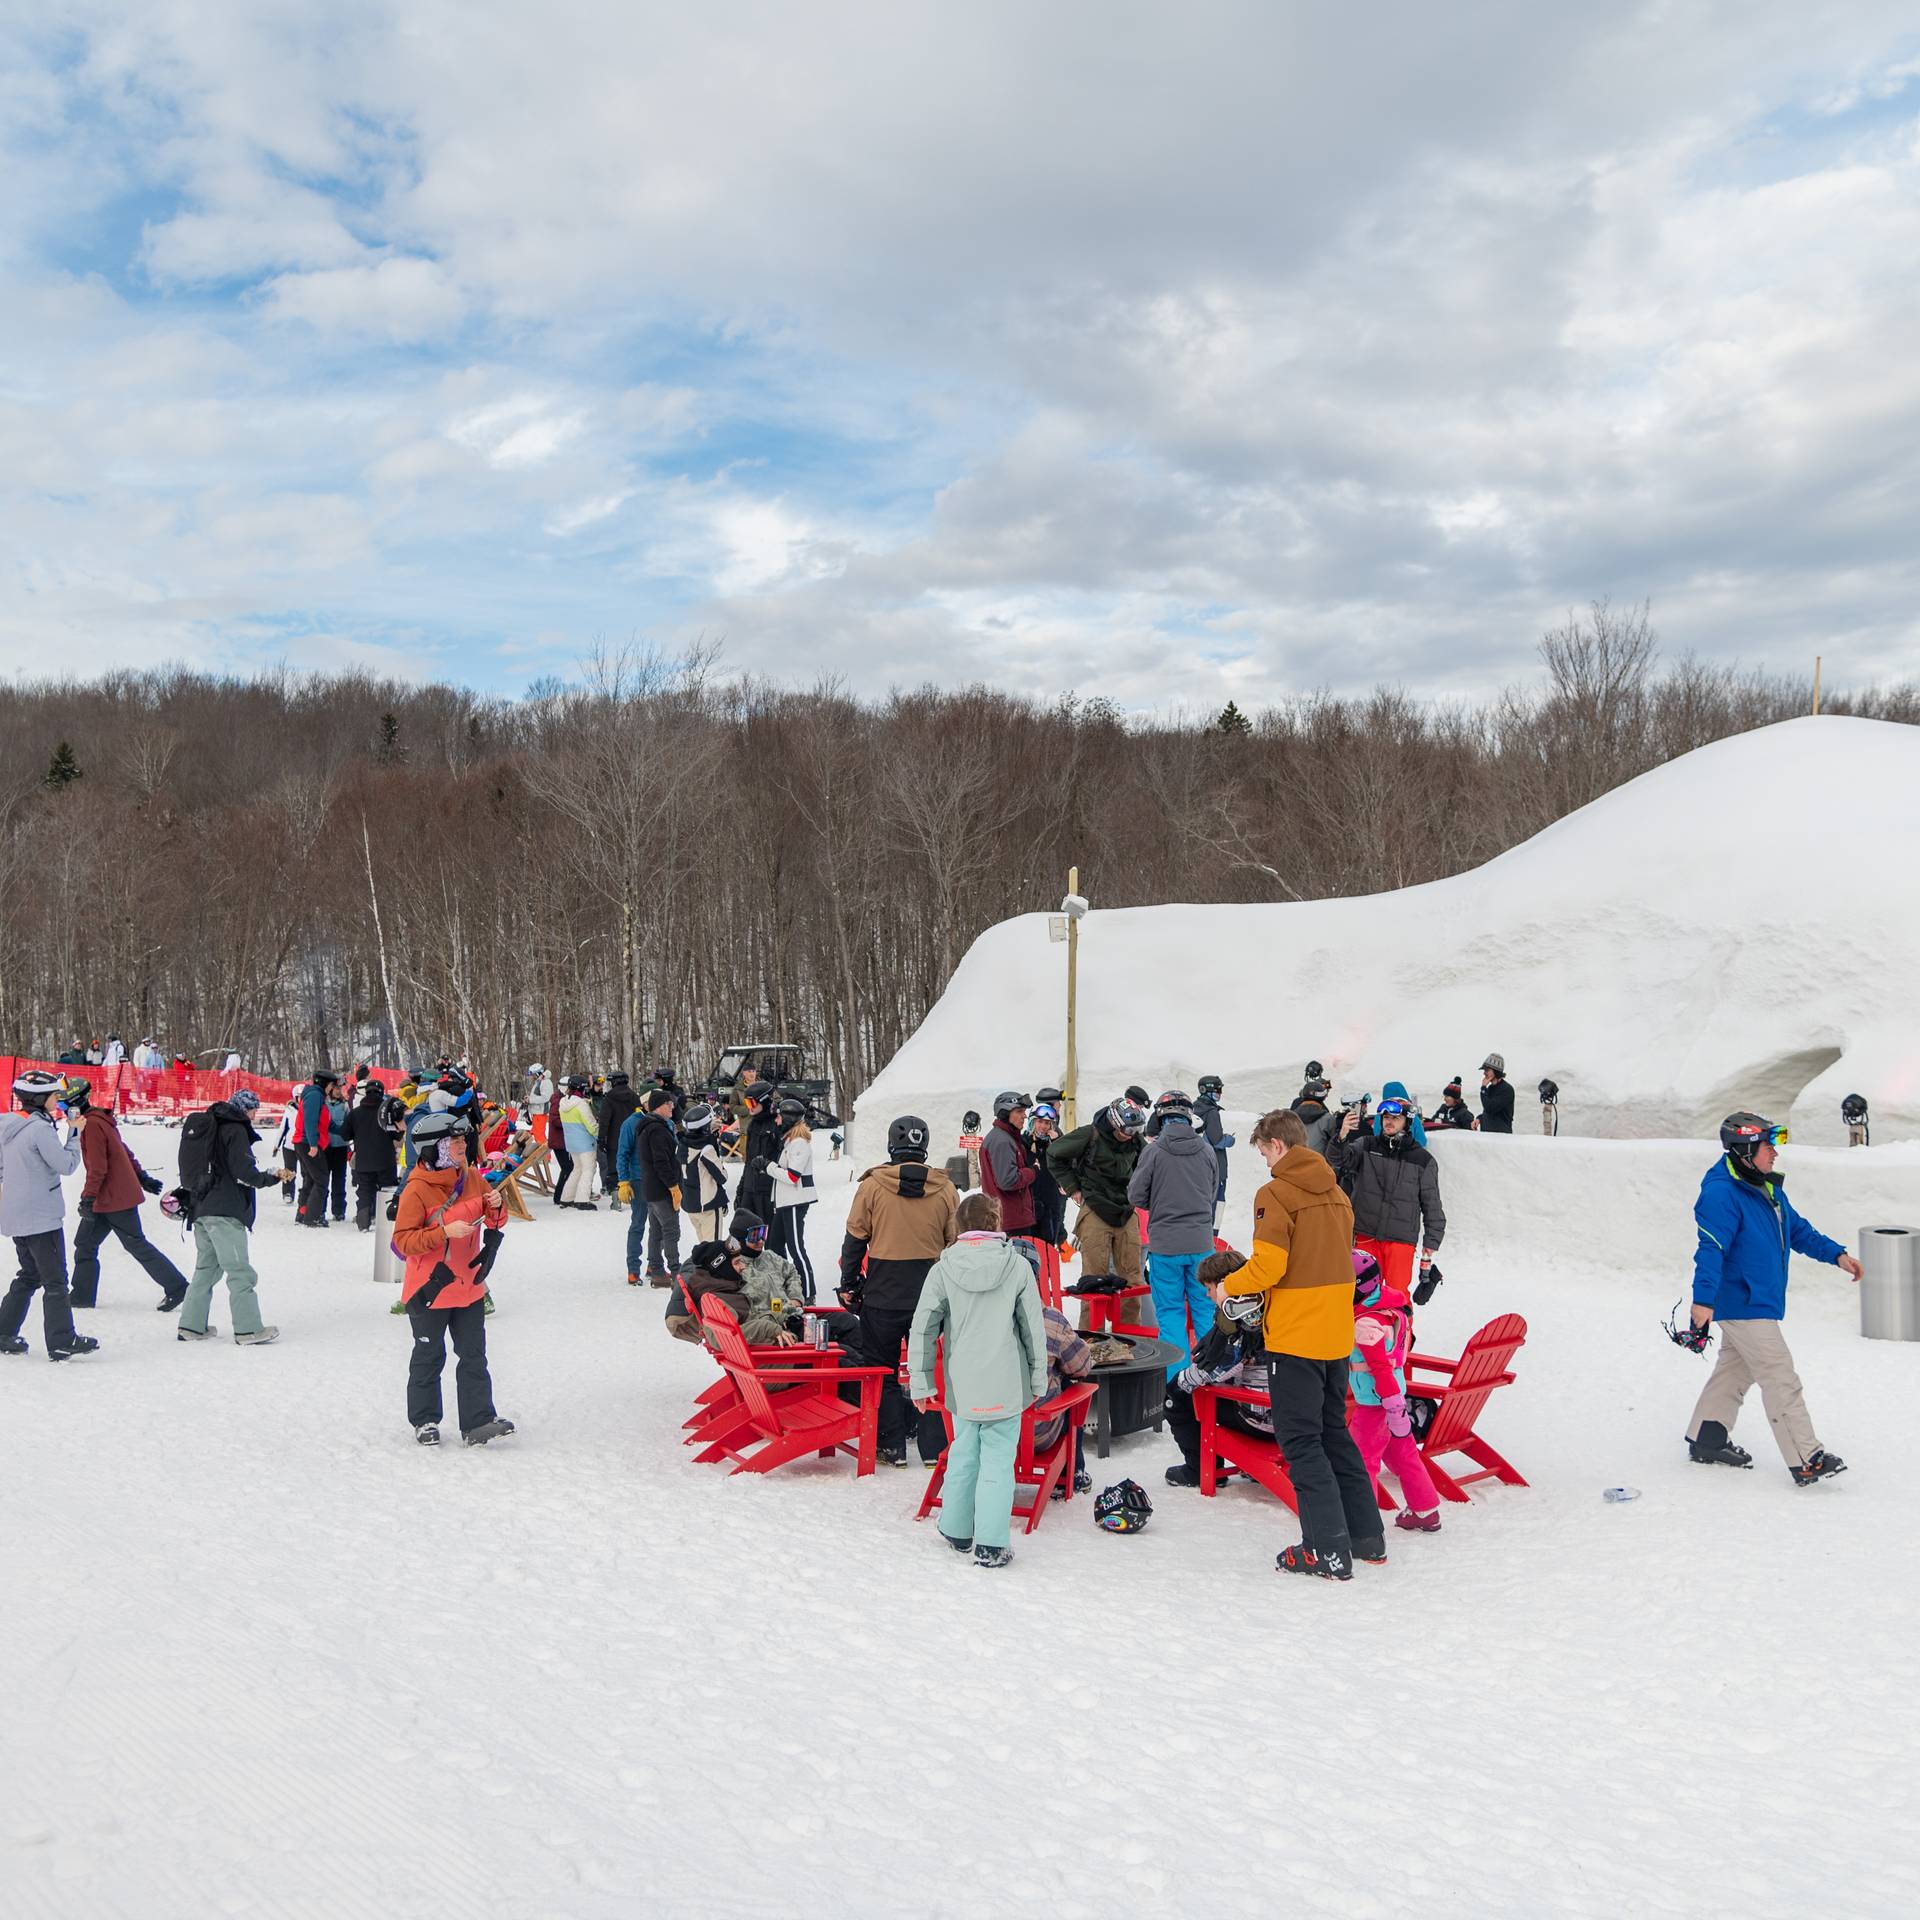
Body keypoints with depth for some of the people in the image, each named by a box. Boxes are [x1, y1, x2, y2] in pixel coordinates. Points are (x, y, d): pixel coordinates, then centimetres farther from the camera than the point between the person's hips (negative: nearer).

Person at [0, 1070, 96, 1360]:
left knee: (30, 1276, 20)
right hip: (41, 1217, -9)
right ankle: (62, 1341, -2)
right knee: (55, 1281, -3)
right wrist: (74, 1133, -6)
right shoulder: (40, 1129, -18)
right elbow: (66, 1164, -15)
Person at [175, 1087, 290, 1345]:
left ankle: (191, 1326, 16)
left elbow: (191, 1169, 19)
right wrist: (272, 1178, -6)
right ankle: (248, 1329, -7)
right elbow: (242, 1171, -16)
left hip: (200, 1208, 9)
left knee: (206, 1267, 16)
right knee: (240, 1271, -6)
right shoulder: (235, 1129, -10)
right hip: (225, 1211, -9)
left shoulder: (203, 1125, 16)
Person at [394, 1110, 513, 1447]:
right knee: (429, 1358, 9)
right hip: (429, 1289, -6)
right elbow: (402, 1240, -18)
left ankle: (478, 1422, 9)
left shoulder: (470, 1178, 3)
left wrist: (496, 1207, -9)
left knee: (474, 1355, 5)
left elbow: (494, 1220, 14)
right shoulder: (417, 1190, -16)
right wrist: (444, 1233, -29)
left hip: (468, 1286, 6)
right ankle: (424, 1421, 25)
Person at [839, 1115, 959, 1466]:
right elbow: (957, 1242, 6)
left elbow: (855, 1239, -3)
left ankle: (893, 1447, 12)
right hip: (930, 1297, 2)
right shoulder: (944, 1188, -1)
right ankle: (934, 1447, 13)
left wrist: (849, 1286, 8)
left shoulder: (872, 1185, -7)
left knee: (883, 1371, 11)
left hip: (882, 1296, -2)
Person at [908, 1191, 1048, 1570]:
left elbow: (922, 1330, -1)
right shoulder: (1018, 1267, -5)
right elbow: (1034, 1328, 0)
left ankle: (957, 1531, 30)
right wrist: (1038, 1379, 10)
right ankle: (990, 1545, 1)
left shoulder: (943, 1269, -3)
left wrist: (921, 1383, 8)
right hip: (1007, 1385, -2)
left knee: (963, 1453, 18)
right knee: (998, 1460, 3)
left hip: (962, 1385, 2)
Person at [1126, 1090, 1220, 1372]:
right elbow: (1212, 1193, 10)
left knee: (1170, 1310, 6)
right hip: (1201, 1243, 3)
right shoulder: (1206, 1150, -2)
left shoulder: (1154, 1151, -11)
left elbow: (1135, 1197, -5)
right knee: (1205, 1307, 14)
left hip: (1165, 1245, -3)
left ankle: (1178, 1376, 5)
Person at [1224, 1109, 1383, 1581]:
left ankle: (1328, 1550, -2)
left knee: (1300, 1441, -1)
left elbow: (1268, 1266, -21)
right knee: (1334, 1432, 19)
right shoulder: (1335, 1193, 10)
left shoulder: (1276, 1194, -14)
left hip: (1294, 1335, -8)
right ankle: (1366, 1535, 24)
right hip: (1336, 1335, 8)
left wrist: (1229, 1285, -2)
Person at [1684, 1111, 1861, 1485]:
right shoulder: (1721, 1194, -21)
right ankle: (1806, 1461, -5)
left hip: (1756, 1303, 10)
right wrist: (1703, 1299, -33)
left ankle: (1706, 1440, 30)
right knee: (1781, 1381, -8)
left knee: (1735, 1368, 19)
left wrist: (1836, 1254, 13)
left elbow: (1798, 1229, 21)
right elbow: (1711, 1249, -28)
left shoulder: (1768, 1188, 10)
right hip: (1742, 1305, -10)